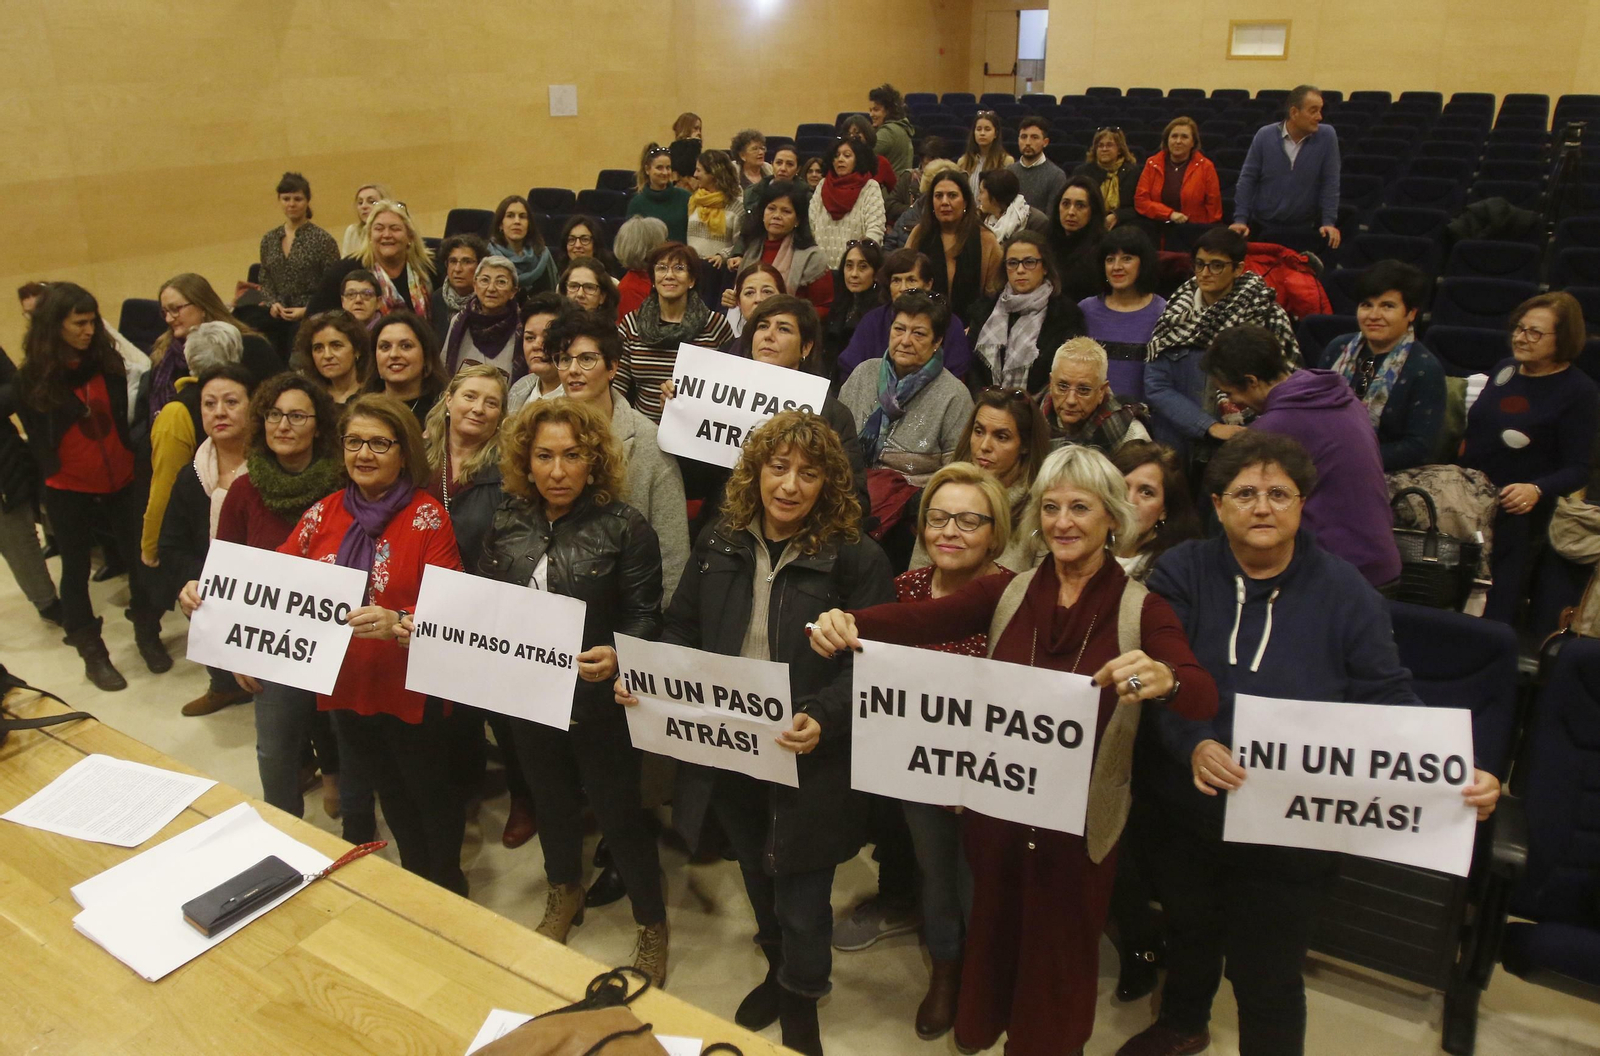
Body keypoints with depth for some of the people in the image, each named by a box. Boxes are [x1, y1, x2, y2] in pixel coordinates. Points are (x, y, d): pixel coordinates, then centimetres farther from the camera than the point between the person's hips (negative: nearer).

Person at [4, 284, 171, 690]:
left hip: (121, 482, 1)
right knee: (76, 570, 11)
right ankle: (93, 654, 24)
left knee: (141, 558, 7)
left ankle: (148, 636, 28)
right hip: (68, 490, -1)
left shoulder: (108, 362, -4)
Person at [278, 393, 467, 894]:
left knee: (430, 792, 12)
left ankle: (448, 885, 36)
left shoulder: (427, 516, -13)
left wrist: (396, 624, -35)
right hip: (347, 684, 5)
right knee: (388, 791, 23)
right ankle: (414, 878, 45)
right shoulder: (324, 513, 3)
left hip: (411, 688, -5)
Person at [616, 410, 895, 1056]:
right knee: (757, 876, 27)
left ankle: (800, 1002, 42)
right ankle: (778, 971, 55)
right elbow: (682, 631, 7)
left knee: (801, 897, 12)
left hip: (806, 761, -4)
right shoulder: (719, 545, -1)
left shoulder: (857, 560, -15)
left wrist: (823, 718, -33)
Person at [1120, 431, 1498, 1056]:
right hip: (1179, 815, 2)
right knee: (1189, 927, 27)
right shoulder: (1182, 572, -8)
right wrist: (1193, 745, -36)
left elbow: (1391, 704, -7)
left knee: (1266, 976, 8)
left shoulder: (1346, 595, -7)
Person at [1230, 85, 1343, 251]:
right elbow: (1247, 179, 0)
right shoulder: (1265, 135, -2)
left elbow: (1330, 183, -3)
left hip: (1306, 230, 0)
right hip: (1263, 229, 1)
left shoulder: (1327, 136, -3)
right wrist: (1240, 219, -7)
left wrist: (1329, 222, -10)